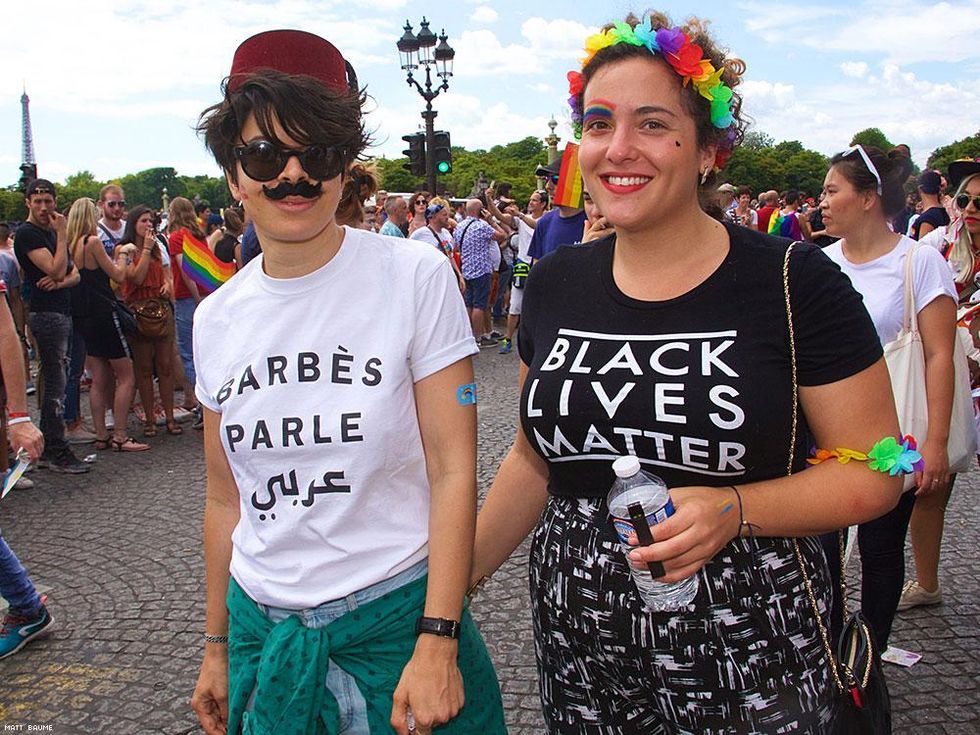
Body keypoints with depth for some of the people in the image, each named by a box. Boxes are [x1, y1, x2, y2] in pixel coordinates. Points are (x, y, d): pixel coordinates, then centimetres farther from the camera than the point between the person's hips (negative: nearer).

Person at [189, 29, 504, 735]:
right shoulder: (217, 318, 2)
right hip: (262, 625, 4)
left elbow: (453, 471, -12)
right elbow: (226, 499, 9)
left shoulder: (417, 276, -11)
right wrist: (217, 644, 15)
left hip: (398, 616, -4)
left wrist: (438, 641, -15)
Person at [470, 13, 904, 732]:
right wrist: (451, 583, 9)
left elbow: (873, 470, -7)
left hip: (748, 661, -3)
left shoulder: (795, 283, -11)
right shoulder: (554, 284, 1)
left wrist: (733, 510, -23)